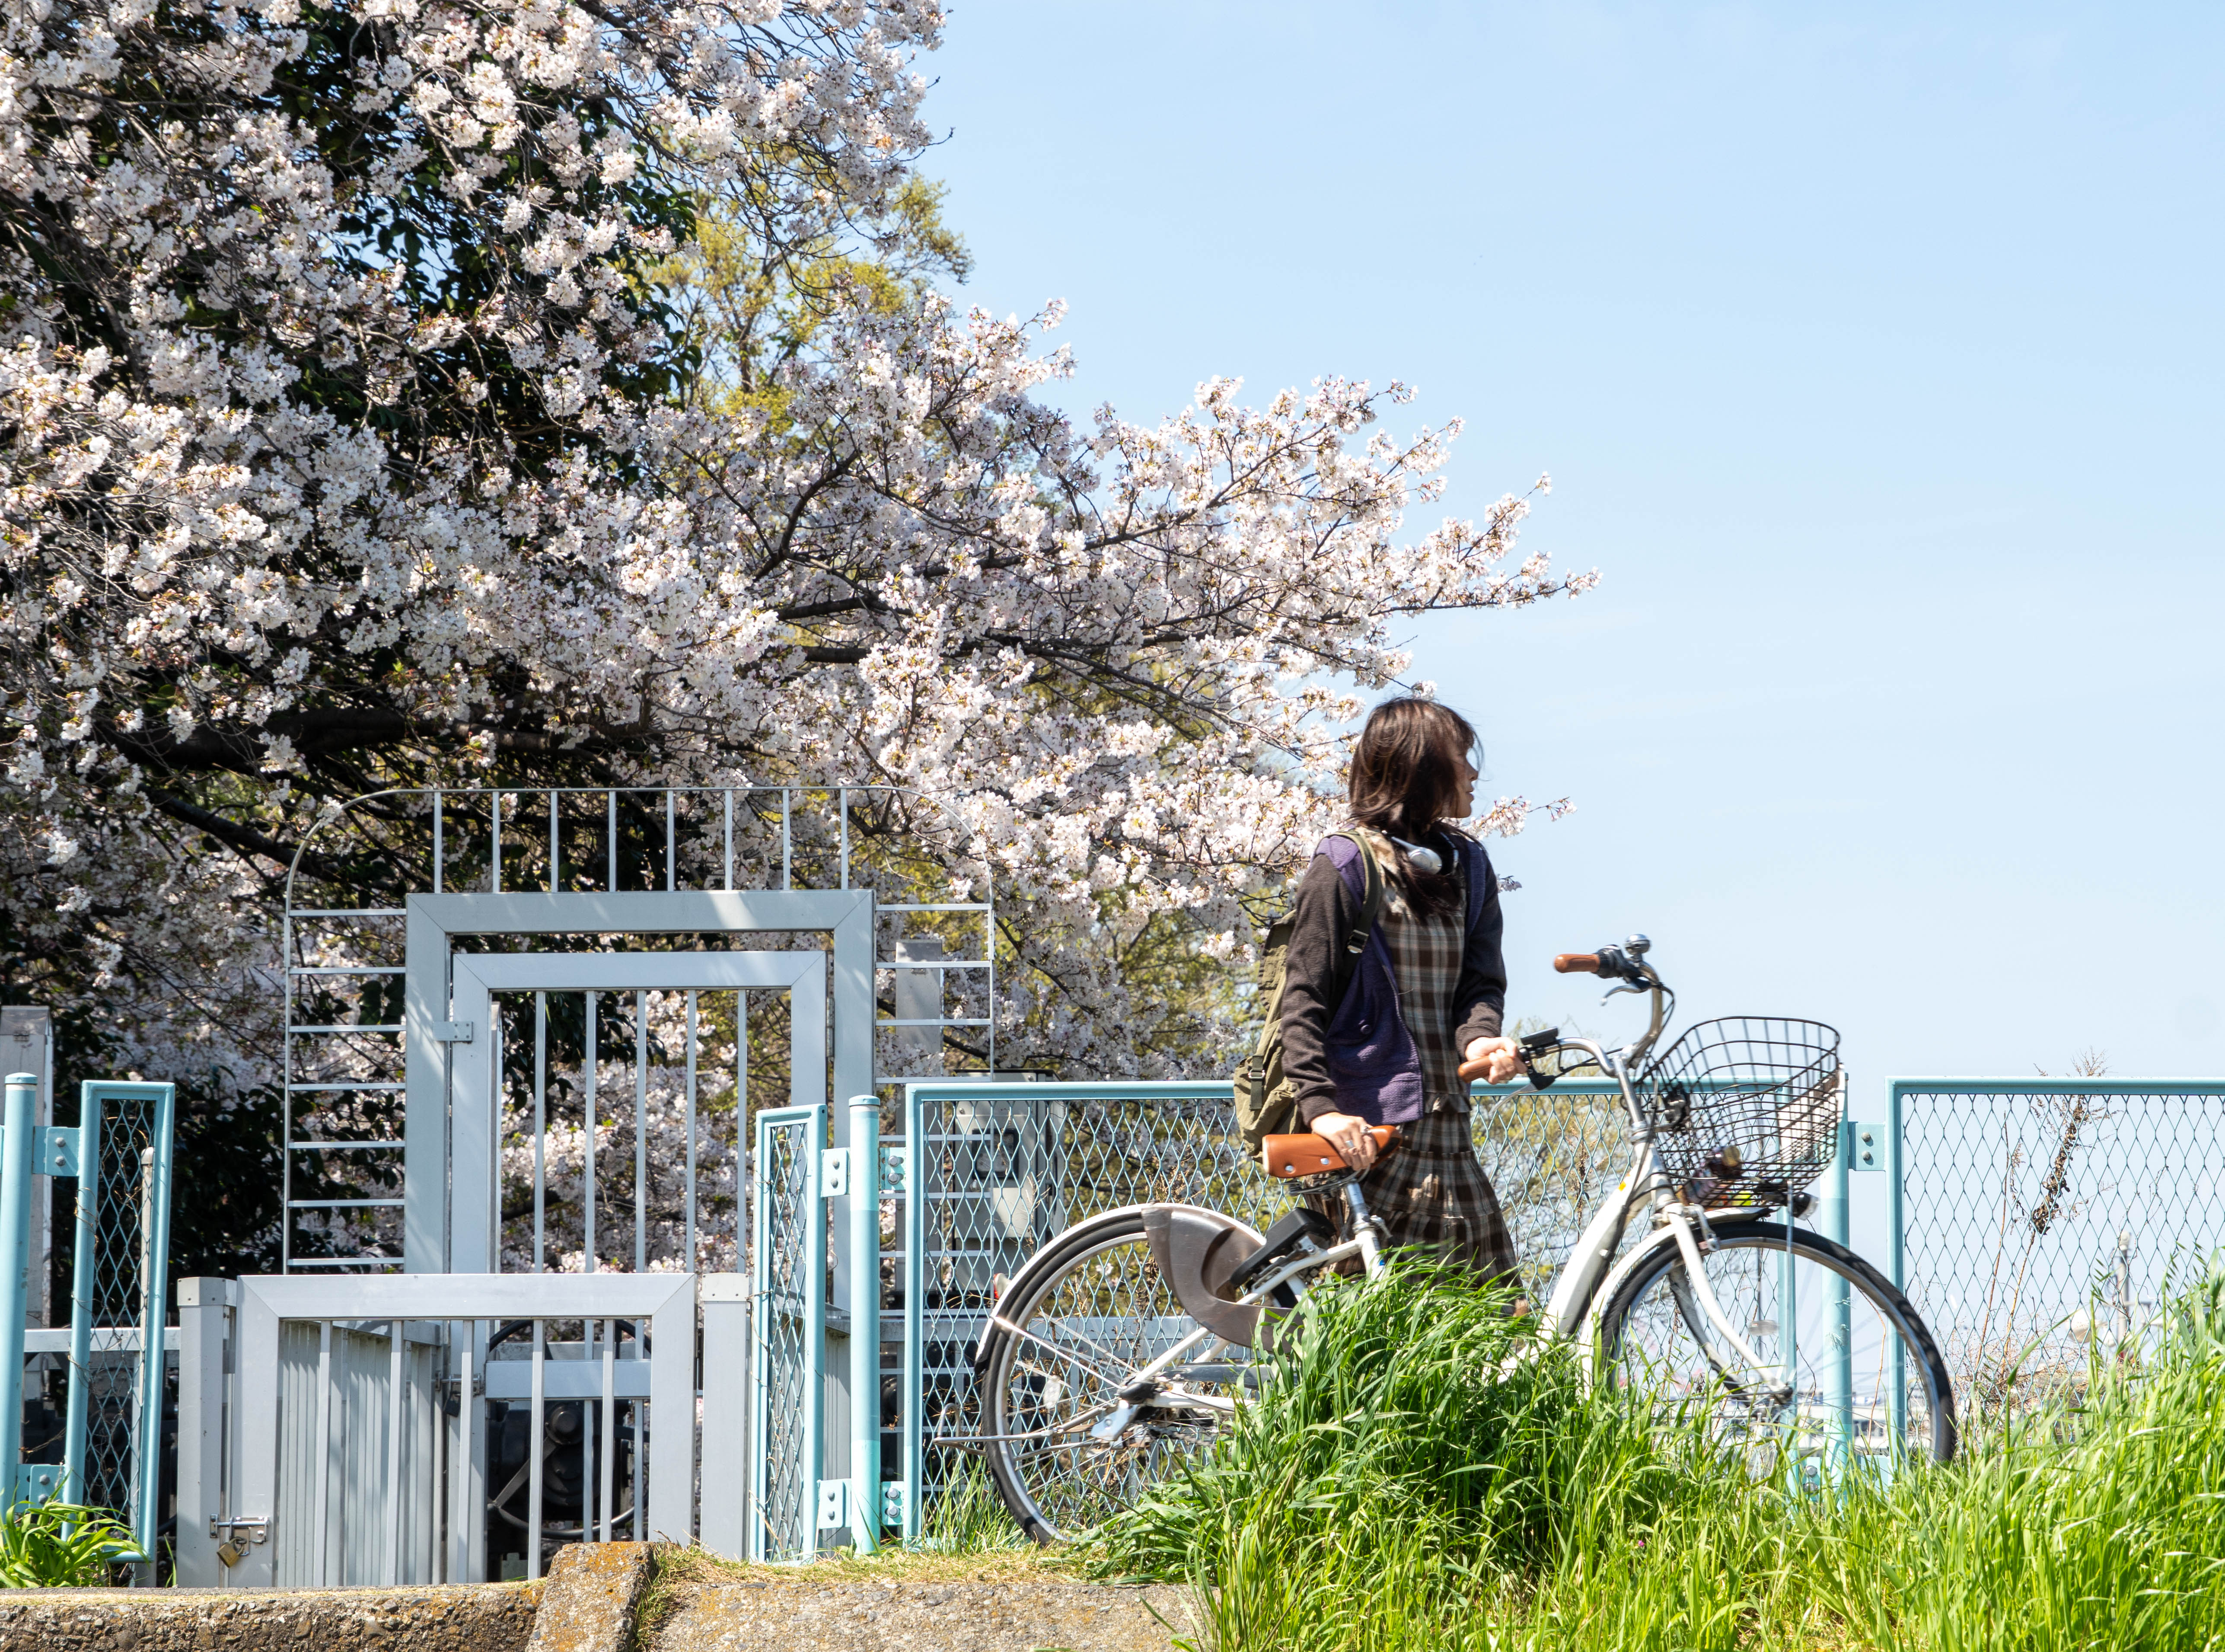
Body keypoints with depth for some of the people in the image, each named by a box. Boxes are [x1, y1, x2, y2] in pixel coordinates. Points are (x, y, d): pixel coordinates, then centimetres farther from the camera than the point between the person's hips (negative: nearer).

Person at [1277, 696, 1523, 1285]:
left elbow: (1482, 979, 10)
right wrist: (1320, 1105, -20)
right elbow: (1303, 997, -8)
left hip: (1445, 1126, 6)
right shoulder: (1345, 866, -4)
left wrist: (1480, 1037, -14)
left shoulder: (1468, 867, 17)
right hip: (1366, 1129, -6)